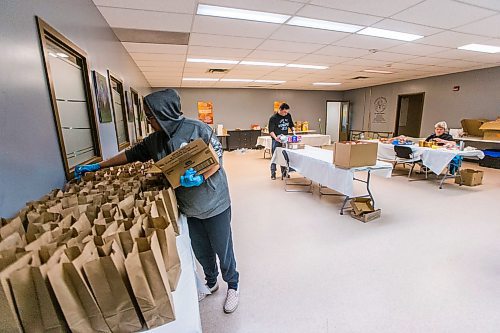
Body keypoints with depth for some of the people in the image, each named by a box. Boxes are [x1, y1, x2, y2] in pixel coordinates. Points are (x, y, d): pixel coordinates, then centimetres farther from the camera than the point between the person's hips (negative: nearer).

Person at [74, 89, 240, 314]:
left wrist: (199, 178, -30)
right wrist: (97, 166, 16)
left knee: (222, 250, 12)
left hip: (214, 204, -5)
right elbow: (131, 154, 13)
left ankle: (232, 286, 39)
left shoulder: (198, 129, -16)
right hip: (189, 208, 5)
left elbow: (218, 160, -14)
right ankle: (211, 283, 48)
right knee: (201, 251, 21)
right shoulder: (155, 140, 2)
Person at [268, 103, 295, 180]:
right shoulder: (273, 118, -12)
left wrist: (293, 131, 0)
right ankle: (273, 174, 9)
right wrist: (275, 137, -32)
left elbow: (291, 125, 19)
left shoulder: (288, 116, 4)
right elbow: (271, 131, -16)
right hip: (276, 140, -4)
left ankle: (284, 172, 20)